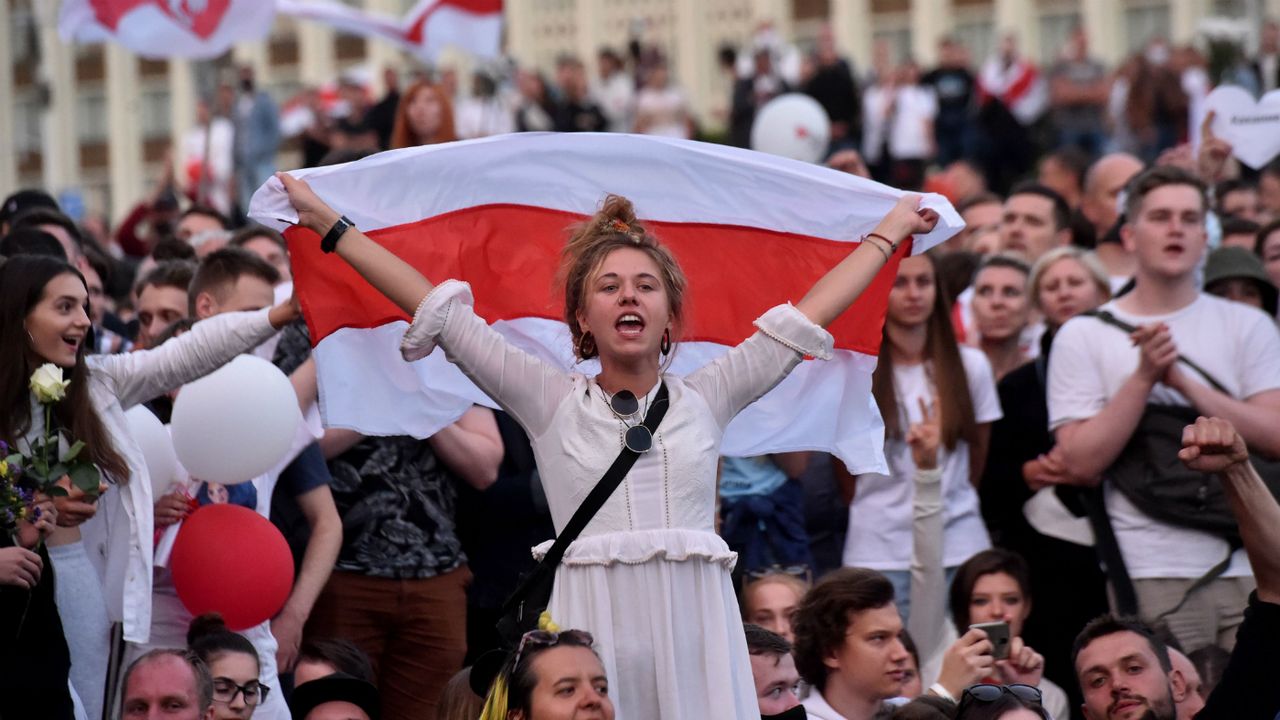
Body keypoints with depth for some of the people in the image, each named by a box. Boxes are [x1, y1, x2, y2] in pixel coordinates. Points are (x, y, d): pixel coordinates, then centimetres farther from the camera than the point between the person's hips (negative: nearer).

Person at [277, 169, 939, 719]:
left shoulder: (703, 399, 13)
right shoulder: (553, 402, 10)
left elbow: (809, 314, 20)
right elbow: (440, 312, 11)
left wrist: (890, 231, 27)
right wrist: (328, 224, 12)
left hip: (694, 626, 1)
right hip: (592, 635, -1)